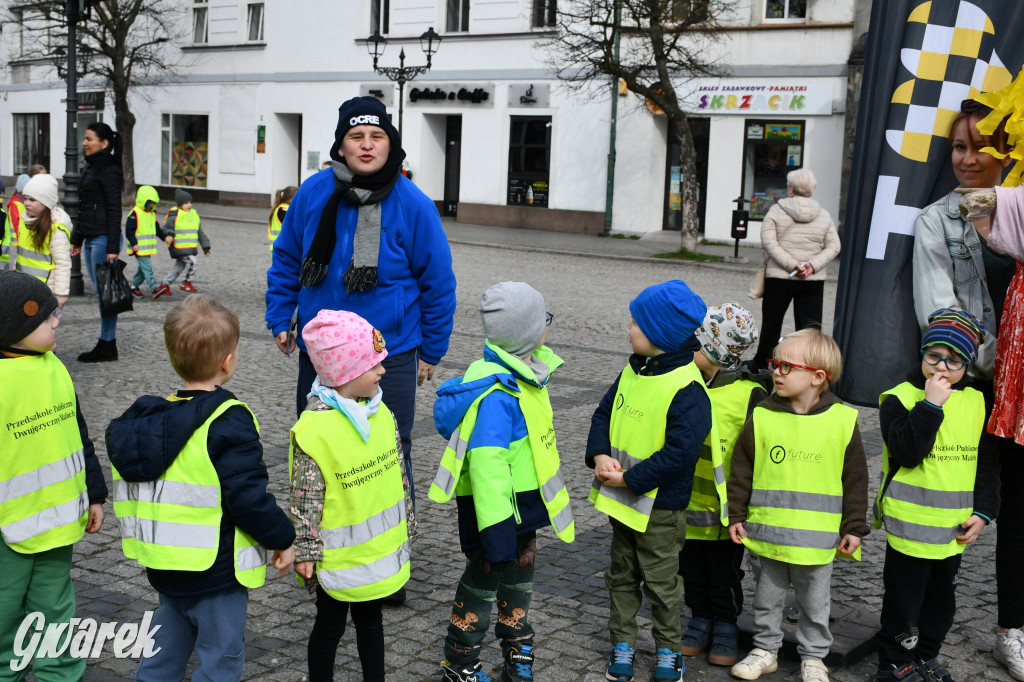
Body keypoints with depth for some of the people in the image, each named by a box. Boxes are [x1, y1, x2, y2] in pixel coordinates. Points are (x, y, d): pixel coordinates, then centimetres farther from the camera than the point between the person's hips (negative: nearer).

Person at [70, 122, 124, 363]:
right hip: (91, 239, 9)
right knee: (100, 292, 12)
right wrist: (77, 239, 21)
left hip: (103, 238, -9)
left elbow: (114, 211, -16)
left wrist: (113, 248, -19)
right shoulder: (90, 167, 15)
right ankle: (107, 344, 18)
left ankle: (107, 347, 3)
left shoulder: (109, 171, -13)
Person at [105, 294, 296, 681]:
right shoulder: (228, 423, -21)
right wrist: (282, 539, -8)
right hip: (215, 574, -7)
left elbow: (133, 495, 11)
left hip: (163, 568, 7)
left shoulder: (149, 418, 3)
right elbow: (248, 499, -24)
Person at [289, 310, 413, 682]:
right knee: (330, 625, 13)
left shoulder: (378, 411, -1)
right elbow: (306, 498, -18)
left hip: (380, 547, 6)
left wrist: (403, 523, 16)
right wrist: (305, 551, -14)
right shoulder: (314, 428, -24)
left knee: (370, 617, 22)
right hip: (340, 556, -6)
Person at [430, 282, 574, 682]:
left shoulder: (521, 375, 4)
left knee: (519, 575, 22)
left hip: (523, 501, 9)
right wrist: (497, 535, -31)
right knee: (484, 580, 7)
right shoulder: (496, 394, -29)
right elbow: (487, 468, -32)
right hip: (498, 506, -9)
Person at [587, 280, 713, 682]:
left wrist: (628, 479, -23)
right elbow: (604, 414, 8)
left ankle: (669, 649, 27)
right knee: (622, 574, 18)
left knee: (660, 581, 9)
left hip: (659, 506, -7)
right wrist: (600, 456, -10)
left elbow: (679, 452, -26)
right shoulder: (633, 370, 3)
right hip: (621, 498, 7)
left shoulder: (688, 389, -22)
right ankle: (622, 642, 33)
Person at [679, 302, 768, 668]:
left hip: (727, 508, -4)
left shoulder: (750, 394, -13)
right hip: (687, 501, 4)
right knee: (692, 570, 15)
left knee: (724, 574, 10)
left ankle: (725, 628, 27)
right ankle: (701, 620, 32)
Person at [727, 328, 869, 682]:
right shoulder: (761, 417, -4)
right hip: (769, 531, 1)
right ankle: (765, 650, 33)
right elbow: (741, 470, 3)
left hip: (818, 537, -1)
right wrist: (736, 515, 2)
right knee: (768, 597, 16)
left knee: (815, 602, 14)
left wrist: (854, 527, 0)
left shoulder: (842, 420, -7)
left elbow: (855, 480, -1)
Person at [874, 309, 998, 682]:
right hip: (911, 523, -5)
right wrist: (931, 404, -25)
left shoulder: (976, 402, 4)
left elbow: (987, 462, 9)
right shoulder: (901, 397, -11)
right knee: (904, 598, 5)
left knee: (942, 598, 19)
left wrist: (983, 511, 2)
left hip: (955, 528, 5)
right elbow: (907, 451, -24)